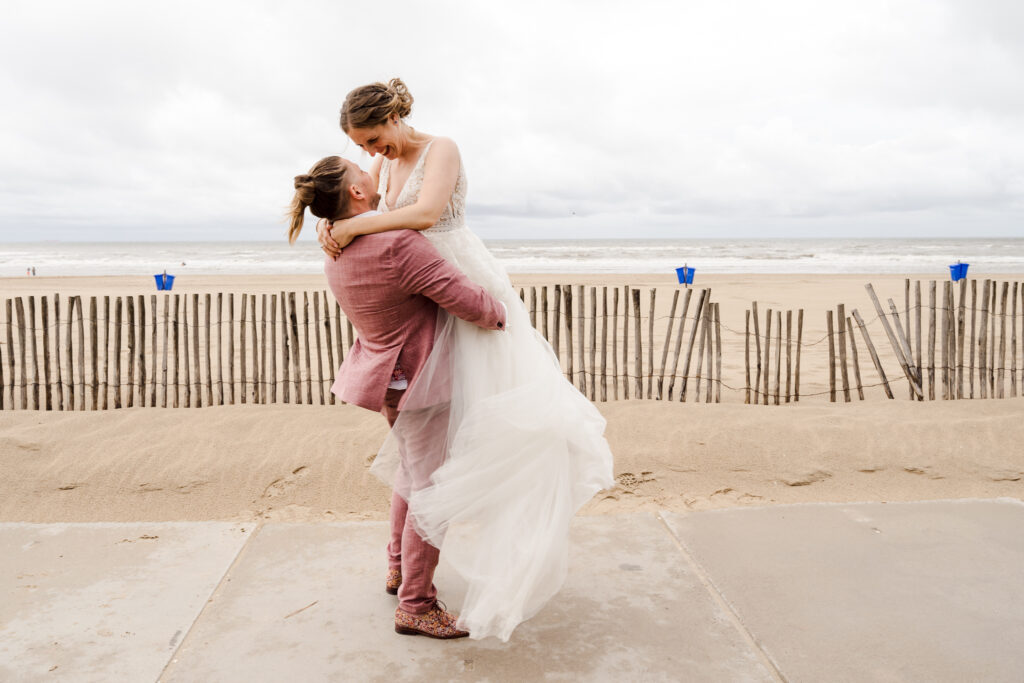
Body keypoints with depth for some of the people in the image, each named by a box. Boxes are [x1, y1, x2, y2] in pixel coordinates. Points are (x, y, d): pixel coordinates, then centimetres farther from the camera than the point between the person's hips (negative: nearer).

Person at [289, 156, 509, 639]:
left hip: (387, 375, 10)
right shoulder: (397, 244, -27)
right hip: (418, 381, -10)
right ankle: (414, 606, 11)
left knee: (412, 472, 26)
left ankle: (399, 570, 41)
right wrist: (501, 314, -8)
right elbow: (465, 299, -25)